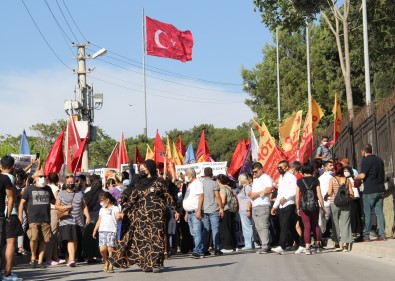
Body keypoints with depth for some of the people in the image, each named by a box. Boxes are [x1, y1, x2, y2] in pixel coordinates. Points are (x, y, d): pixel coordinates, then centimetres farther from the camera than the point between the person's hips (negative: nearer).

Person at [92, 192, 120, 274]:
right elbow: (99, 221, 24)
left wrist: (119, 216, -35)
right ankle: (106, 262, 19)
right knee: (102, 249, -4)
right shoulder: (102, 210, 21)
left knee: (110, 249, -8)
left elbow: (117, 216, -12)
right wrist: (95, 230, 21)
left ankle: (111, 266, 0)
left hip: (111, 231, -5)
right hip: (102, 231, 5)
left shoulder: (115, 208, 3)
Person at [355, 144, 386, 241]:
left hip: (369, 191, -6)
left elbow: (362, 175, -16)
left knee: (367, 213, 0)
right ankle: (382, 234, 5)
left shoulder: (366, 160, -10)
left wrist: (356, 178, 3)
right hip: (380, 190, 6)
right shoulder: (379, 160, 13)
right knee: (379, 212, 8)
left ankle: (366, 235, 2)